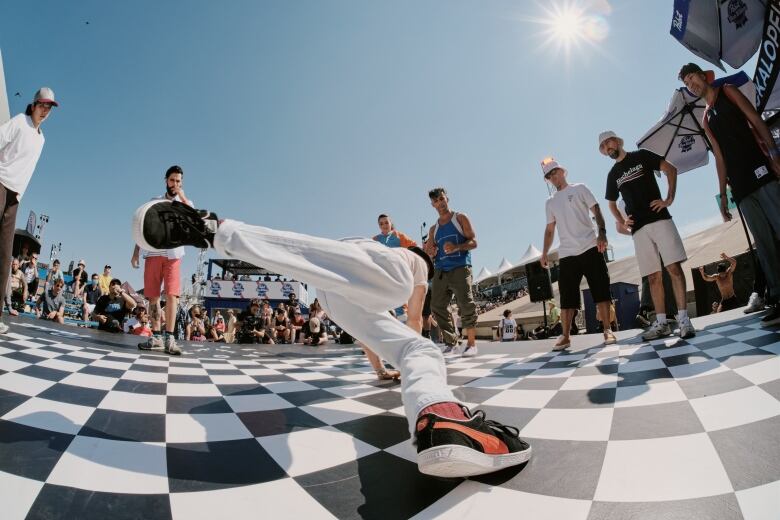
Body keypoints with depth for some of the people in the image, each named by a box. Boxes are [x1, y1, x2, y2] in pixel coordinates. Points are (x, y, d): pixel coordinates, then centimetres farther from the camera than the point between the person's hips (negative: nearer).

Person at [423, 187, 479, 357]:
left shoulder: (460, 218, 9)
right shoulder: (433, 229, 21)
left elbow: (473, 242, 0)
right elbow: (430, 254, 21)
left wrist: (456, 248, -18)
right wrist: (430, 253, -4)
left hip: (460, 268, -5)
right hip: (440, 271, 5)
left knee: (466, 306, -13)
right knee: (437, 307, -2)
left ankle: (471, 344, -2)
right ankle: (451, 343, 8)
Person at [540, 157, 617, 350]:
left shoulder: (579, 189, 9)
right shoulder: (550, 203, 19)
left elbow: (596, 211, 1)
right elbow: (550, 230, 19)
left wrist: (602, 232, -15)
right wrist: (545, 253, 10)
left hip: (590, 248, -3)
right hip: (566, 254, 3)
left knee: (601, 290, -1)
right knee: (567, 297, 0)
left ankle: (607, 330, 9)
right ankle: (565, 336, 4)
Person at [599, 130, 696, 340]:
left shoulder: (641, 156, 9)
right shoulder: (613, 175, 19)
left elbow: (671, 169, 3)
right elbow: (612, 204, 27)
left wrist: (669, 199, -6)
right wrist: (622, 222, 10)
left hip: (659, 219, -3)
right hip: (638, 229, 3)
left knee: (674, 267, -12)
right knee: (653, 276, 2)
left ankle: (683, 319, -9)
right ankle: (661, 322, 5)